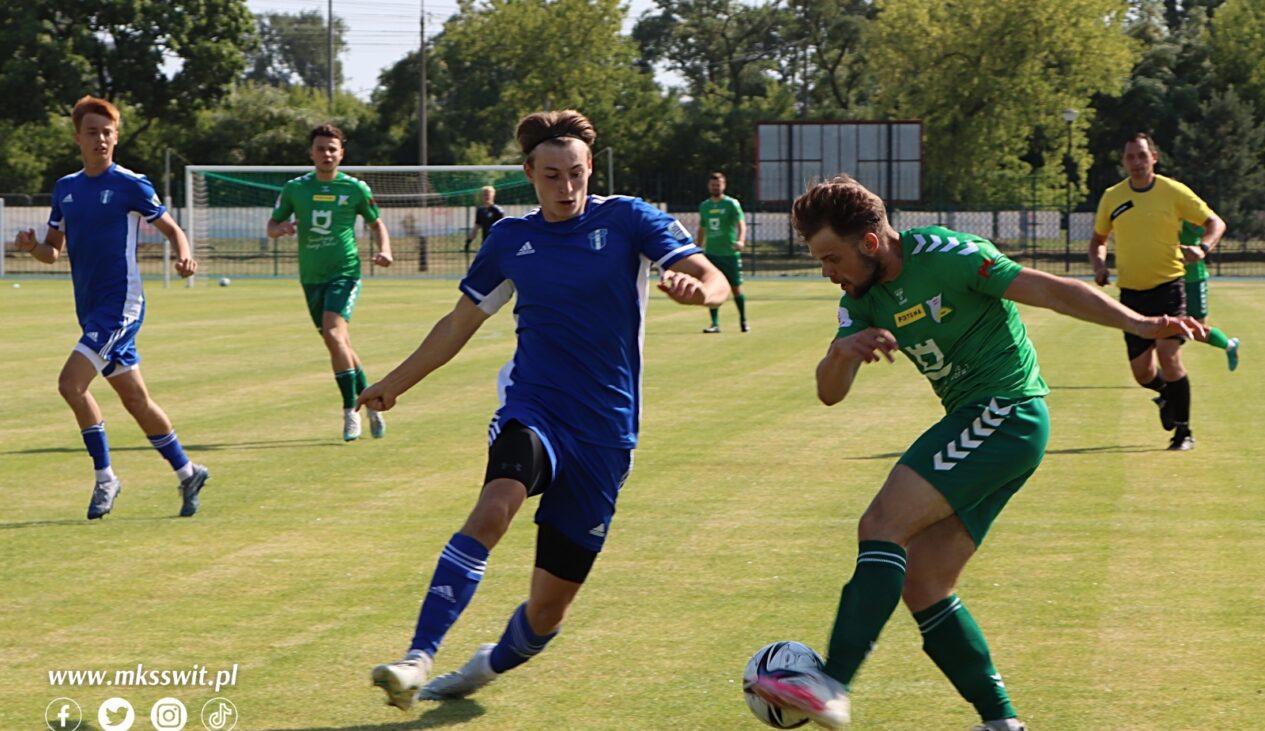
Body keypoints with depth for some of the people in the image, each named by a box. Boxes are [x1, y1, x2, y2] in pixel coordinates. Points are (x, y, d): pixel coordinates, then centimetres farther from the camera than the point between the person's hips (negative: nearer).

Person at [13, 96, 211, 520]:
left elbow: (172, 229, -2)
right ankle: (187, 473, 24)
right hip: (90, 307, 7)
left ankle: (104, 478, -7)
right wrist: (32, 246, -6)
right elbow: (53, 250, 16)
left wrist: (184, 256, -23)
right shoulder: (65, 188, 11)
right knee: (135, 399, 12)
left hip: (120, 304, -7)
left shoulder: (130, 185, -7)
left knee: (71, 383, -19)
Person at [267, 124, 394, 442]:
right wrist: (281, 228, -11)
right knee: (339, 344, 9)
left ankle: (351, 411, -16)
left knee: (334, 334, -23)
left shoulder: (355, 188, 1)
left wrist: (385, 250, -5)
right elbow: (271, 226, 12)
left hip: (344, 272, -4)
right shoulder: (295, 188, 6)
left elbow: (376, 224, 14)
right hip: (311, 277, 4)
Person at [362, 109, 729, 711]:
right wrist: (395, 383, 23)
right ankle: (418, 660, -40)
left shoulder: (627, 220, -1)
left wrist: (695, 288, -34)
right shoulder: (511, 239, 7)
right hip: (532, 410, 1)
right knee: (493, 509, -34)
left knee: (550, 605, 4)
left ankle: (487, 667, 35)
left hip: (605, 434, 0)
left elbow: (715, 282, -10)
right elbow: (460, 322, 21)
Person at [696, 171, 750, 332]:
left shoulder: (732, 204, -3)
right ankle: (715, 323, -2)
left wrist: (741, 241, -33)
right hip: (711, 253, 4)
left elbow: (741, 224, -14)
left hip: (730, 253, -4)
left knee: (736, 288, 2)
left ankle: (743, 321, 19)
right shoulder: (704, 206, 12)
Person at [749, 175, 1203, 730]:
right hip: (976, 423, 9)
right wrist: (842, 351, -21)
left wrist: (1140, 325, -24)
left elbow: (1051, 291, -15)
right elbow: (829, 393, 2)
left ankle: (832, 686, -28)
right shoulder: (863, 298, 10)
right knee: (921, 586, 4)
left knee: (883, 525, -20)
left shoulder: (944, 256, -12)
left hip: (1005, 412, -9)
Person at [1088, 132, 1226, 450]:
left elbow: (1215, 223, 2)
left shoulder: (1173, 192, -4)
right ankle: (1166, 393, 38)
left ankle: (1183, 432, -6)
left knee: (1168, 353, -20)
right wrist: (1098, 265, -1)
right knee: (1142, 372, 0)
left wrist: (1202, 248, -18)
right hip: (1131, 292, 3)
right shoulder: (1112, 197, 4)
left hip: (1168, 286, -3)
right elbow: (1098, 239, 19)